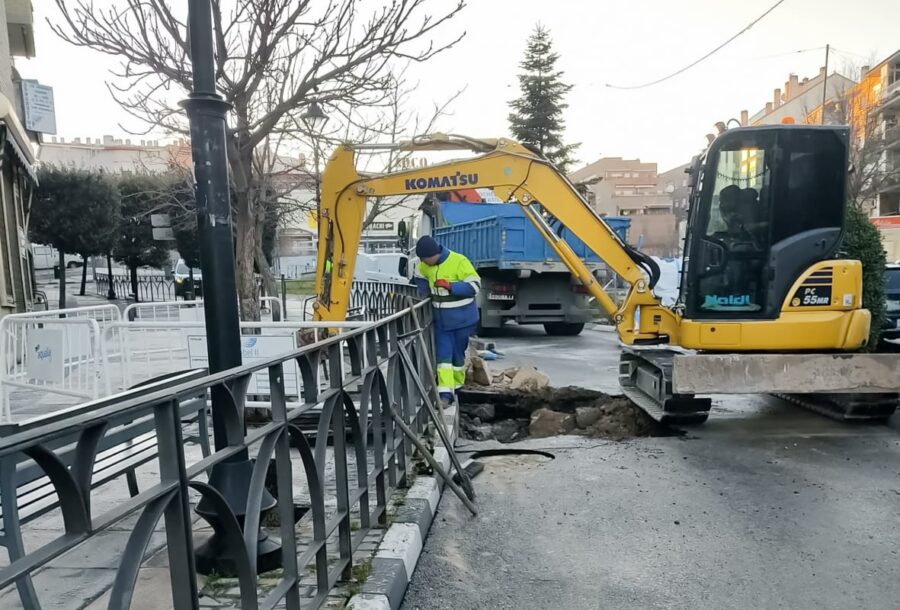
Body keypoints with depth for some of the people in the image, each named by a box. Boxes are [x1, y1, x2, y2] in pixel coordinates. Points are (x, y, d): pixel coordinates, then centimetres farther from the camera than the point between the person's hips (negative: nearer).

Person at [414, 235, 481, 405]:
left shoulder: (459, 261, -21)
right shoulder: (425, 265, -2)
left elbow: (475, 285, -19)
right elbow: (420, 279, 18)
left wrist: (451, 286, -29)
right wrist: (426, 291, -2)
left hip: (462, 319, -4)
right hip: (441, 320, 5)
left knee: (457, 354, 11)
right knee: (443, 355, -3)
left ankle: (456, 387, 32)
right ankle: (445, 393, -3)